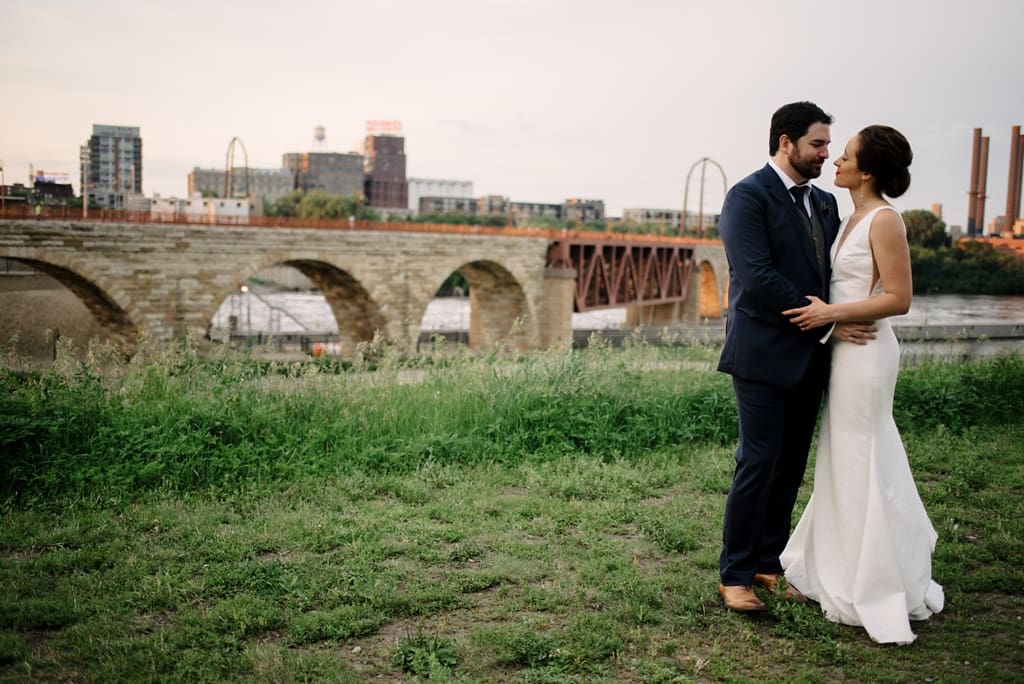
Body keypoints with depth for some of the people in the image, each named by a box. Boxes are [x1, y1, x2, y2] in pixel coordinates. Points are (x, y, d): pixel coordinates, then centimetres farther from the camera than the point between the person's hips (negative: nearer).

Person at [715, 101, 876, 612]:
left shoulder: (824, 204, 16)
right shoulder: (748, 196, -8)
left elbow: (834, 272, 16)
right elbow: (757, 277, -18)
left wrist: (853, 318, -5)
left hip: (809, 358, 7)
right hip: (764, 355, -7)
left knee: (790, 468, 11)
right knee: (758, 464, -4)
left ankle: (770, 564, 23)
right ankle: (735, 575, 7)